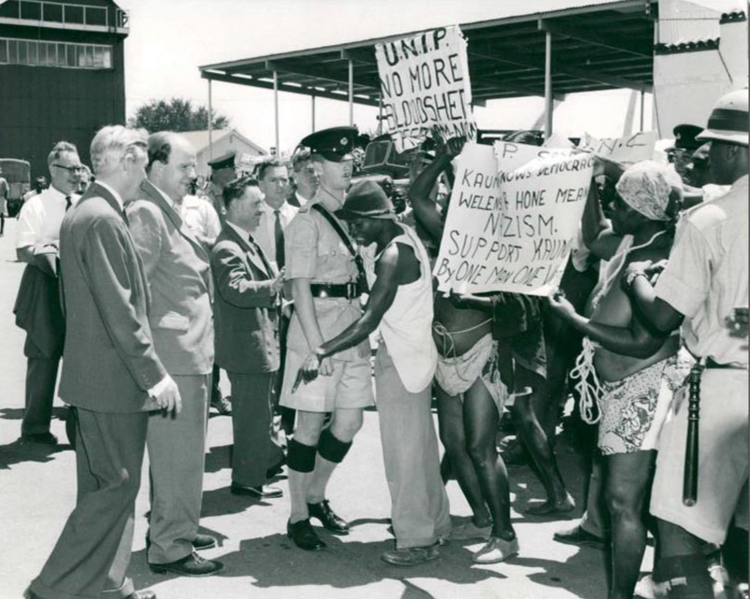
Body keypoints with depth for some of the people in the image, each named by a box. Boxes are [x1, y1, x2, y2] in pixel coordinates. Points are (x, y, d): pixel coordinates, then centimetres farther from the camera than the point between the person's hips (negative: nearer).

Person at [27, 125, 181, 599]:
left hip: (94, 376, 10)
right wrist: (156, 375, -18)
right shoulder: (103, 220, -18)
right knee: (118, 485, -1)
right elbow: (120, 311, -22)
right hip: (113, 380, -10)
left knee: (103, 485, 16)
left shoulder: (80, 215, 13)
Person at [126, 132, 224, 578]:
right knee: (178, 453, -3)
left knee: (184, 451, 18)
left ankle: (177, 528, 30)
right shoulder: (146, 214, -14)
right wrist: (146, 355, -21)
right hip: (173, 354, -10)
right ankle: (170, 549, 6)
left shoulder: (174, 214, 17)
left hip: (194, 352, 10)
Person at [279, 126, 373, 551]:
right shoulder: (307, 221, -9)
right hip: (317, 329, -7)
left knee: (350, 421, 9)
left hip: (353, 331, 7)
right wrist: (316, 344, -18)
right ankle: (299, 516, 13)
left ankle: (316, 496, 29)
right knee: (311, 424, 0)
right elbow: (300, 288, -13)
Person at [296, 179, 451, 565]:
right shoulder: (405, 236, 5)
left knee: (404, 450, -3)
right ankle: (434, 522, 30)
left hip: (402, 359, -10)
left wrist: (321, 352, -30)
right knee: (420, 444, 18)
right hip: (413, 351, 10)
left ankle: (418, 541, 5)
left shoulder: (392, 258, -22)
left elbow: (368, 321, -28)